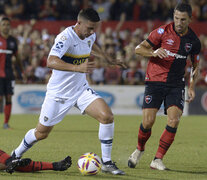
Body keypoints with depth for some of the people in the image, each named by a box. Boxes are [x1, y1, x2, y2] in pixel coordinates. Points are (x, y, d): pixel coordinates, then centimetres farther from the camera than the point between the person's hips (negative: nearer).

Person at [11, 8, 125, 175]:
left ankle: (107, 163, -6)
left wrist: (108, 59, 29)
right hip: (58, 92, -5)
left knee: (107, 116, -17)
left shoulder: (90, 36, -1)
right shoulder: (66, 37, -25)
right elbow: (51, 62, -42)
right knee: (41, 133, 6)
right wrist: (78, 68, -53)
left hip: (81, 89, 5)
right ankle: (16, 155, 36)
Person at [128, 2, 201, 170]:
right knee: (148, 121, -11)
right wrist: (153, 52, -25)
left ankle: (158, 160, -3)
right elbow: (138, 49, -5)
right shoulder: (163, 32, -8)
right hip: (155, 81, -2)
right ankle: (140, 150, 20)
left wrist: (192, 87, 7)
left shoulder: (193, 40, 3)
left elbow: (195, 65, 17)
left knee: (174, 121, -15)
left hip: (176, 85, 2)